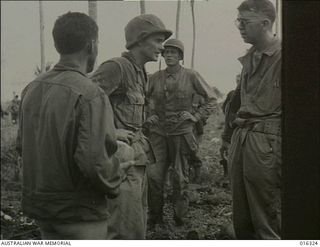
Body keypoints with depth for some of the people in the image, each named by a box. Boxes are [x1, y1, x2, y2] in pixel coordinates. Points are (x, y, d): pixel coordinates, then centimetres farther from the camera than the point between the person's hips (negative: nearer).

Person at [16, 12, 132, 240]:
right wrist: (116, 174, -7)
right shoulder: (90, 95, -21)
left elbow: (22, 146, 8)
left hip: (39, 204, 7)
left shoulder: (32, 88, 1)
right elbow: (93, 161, -26)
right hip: (79, 213, -7)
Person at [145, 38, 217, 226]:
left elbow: (212, 99, 6)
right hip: (158, 131, 2)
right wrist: (148, 115, 8)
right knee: (154, 175, -2)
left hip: (181, 132, -2)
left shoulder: (191, 76, -1)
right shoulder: (156, 77, 6)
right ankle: (155, 217, 14)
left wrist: (196, 116, -2)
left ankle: (181, 217, 20)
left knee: (180, 177, 5)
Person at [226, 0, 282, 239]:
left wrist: (283, 157, -18)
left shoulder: (282, 56, -10)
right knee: (241, 220, 15)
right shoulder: (249, 58, 16)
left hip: (267, 145, -8)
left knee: (268, 223, 0)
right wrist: (234, 143, 17)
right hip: (240, 139, 8)